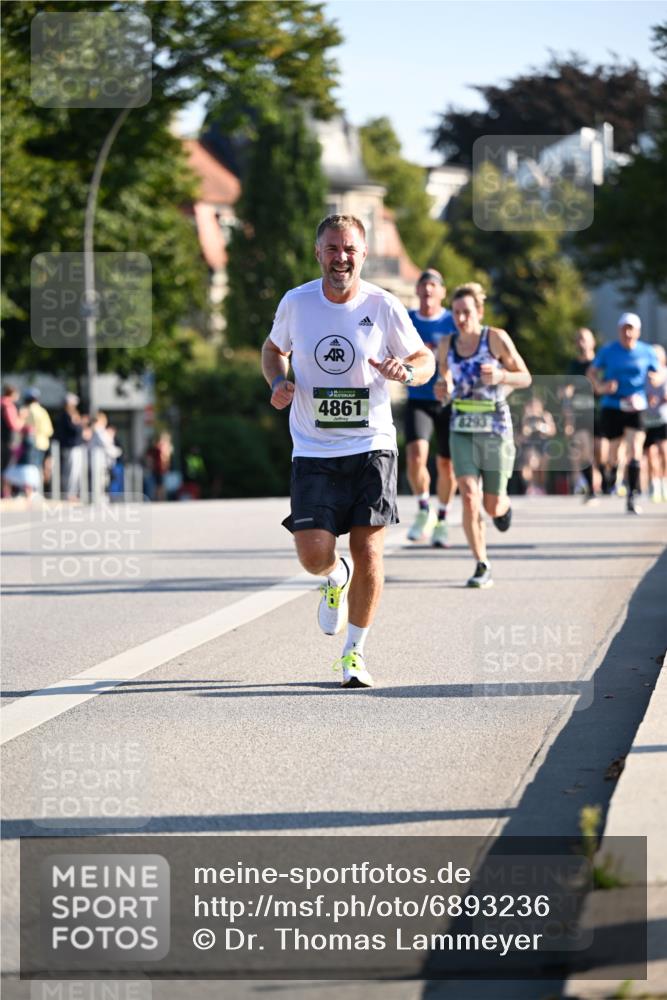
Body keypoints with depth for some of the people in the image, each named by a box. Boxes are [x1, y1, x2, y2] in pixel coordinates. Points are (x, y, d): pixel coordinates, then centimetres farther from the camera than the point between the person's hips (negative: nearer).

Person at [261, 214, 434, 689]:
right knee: (314, 554, -12)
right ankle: (336, 577, 27)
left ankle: (354, 652, 12)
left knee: (368, 552, -6)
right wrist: (278, 382, -3)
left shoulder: (384, 306, -4)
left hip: (371, 448, -1)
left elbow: (426, 359, 7)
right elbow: (274, 348, 19)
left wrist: (407, 371, -16)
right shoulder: (296, 303, 0)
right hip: (313, 453, 1)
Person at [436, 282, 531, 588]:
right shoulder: (446, 346, 2)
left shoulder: (496, 339, -8)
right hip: (462, 430, 2)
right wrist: (443, 390, -9)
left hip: (495, 428, -2)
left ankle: (504, 506, 44)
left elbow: (525, 378, -2)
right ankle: (482, 567, -8)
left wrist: (501, 376, -22)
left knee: (492, 506, 5)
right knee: (469, 497, -16)